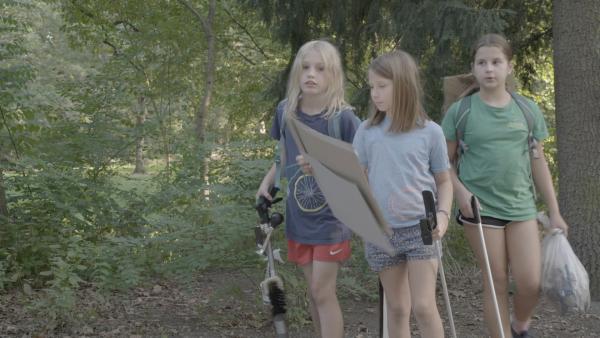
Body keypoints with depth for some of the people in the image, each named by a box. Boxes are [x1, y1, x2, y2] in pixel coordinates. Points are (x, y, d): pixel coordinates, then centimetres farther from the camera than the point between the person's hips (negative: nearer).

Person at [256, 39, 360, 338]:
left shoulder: (343, 118, -16)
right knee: (314, 291, 14)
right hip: (298, 217, 5)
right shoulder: (285, 111, -1)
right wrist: (266, 183, 3)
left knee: (323, 292, -3)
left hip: (331, 217, -5)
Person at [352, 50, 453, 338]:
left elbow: (444, 181, 6)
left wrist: (443, 214, -10)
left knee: (424, 306, -8)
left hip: (421, 228, -2)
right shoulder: (367, 131, 3)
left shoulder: (430, 131, -2)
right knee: (397, 308, 10)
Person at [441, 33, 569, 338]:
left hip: (521, 206, 2)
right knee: (496, 282, 2)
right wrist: (460, 192, -15)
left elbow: (538, 162, 9)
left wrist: (554, 211, 9)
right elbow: (445, 162, 3)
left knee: (530, 282, -4)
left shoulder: (527, 110, 4)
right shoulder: (460, 111, -3)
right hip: (480, 207, -2)